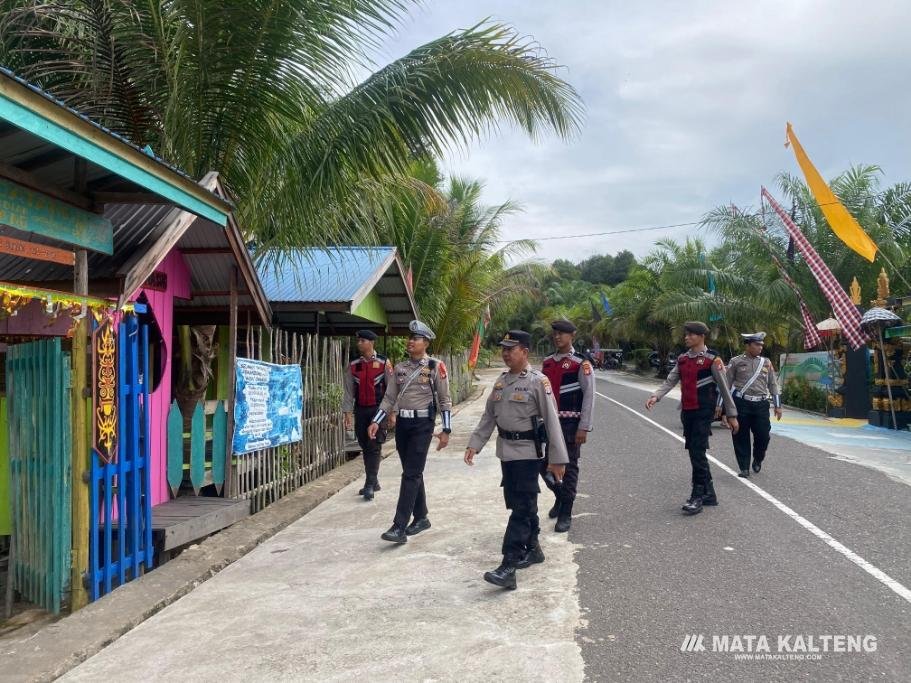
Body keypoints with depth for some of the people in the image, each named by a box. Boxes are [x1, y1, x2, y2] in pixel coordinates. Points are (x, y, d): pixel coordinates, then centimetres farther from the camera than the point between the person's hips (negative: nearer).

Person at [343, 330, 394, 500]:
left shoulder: (384, 363, -4)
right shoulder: (353, 365, 5)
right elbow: (349, 390, 7)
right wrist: (348, 412, 1)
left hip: (378, 409, -4)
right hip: (360, 410, 4)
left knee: (374, 447, -6)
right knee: (365, 447, 11)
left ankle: (370, 485, -4)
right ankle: (373, 482, 23)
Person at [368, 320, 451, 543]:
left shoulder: (435, 367, -5)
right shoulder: (400, 368, 9)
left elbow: (445, 401, -4)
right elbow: (389, 398, 11)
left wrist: (446, 430, -7)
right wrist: (376, 421, 1)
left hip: (422, 424, -5)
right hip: (402, 423, 6)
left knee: (411, 474, -9)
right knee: (412, 473, 13)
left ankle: (400, 526, -10)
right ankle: (421, 518, 27)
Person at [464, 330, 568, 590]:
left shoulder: (538, 381, -12)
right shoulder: (501, 381, 9)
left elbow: (552, 421, -13)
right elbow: (488, 416, 13)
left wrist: (557, 458, -15)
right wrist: (474, 444, 5)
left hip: (527, 452, -7)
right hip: (506, 451, 7)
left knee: (522, 508, -7)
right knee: (518, 504, 16)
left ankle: (508, 567, -9)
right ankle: (533, 549, 33)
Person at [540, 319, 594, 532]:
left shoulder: (581, 363, -8)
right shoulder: (547, 362, 9)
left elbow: (589, 396, -10)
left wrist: (584, 427, -14)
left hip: (570, 424, -6)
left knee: (569, 467, 1)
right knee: (544, 464, 10)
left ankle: (565, 514, 12)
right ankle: (560, 496, 36)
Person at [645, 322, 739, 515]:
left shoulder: (712, 359, -8)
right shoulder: (682, 358, 11)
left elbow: (724, 387, -6)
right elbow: (670, 381, 7)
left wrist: (731, 414, -4)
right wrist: (655, 396, -11)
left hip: (703, 412, -7)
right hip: (686, 411, 7)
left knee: (697, 452, -10)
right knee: (695, 453, 12)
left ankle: (697, 497, -3)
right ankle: (709, 494, 24)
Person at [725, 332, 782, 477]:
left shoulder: (766, 362, 11)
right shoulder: (736, 362, 2)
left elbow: (773, 384, 14)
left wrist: (777, 405, 9)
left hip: (761, 405, 2)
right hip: (741, 404, -2)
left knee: (763, 435, 1)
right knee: (741, 437, 0)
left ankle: (758, 460, 29)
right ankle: (744, 468, 11)